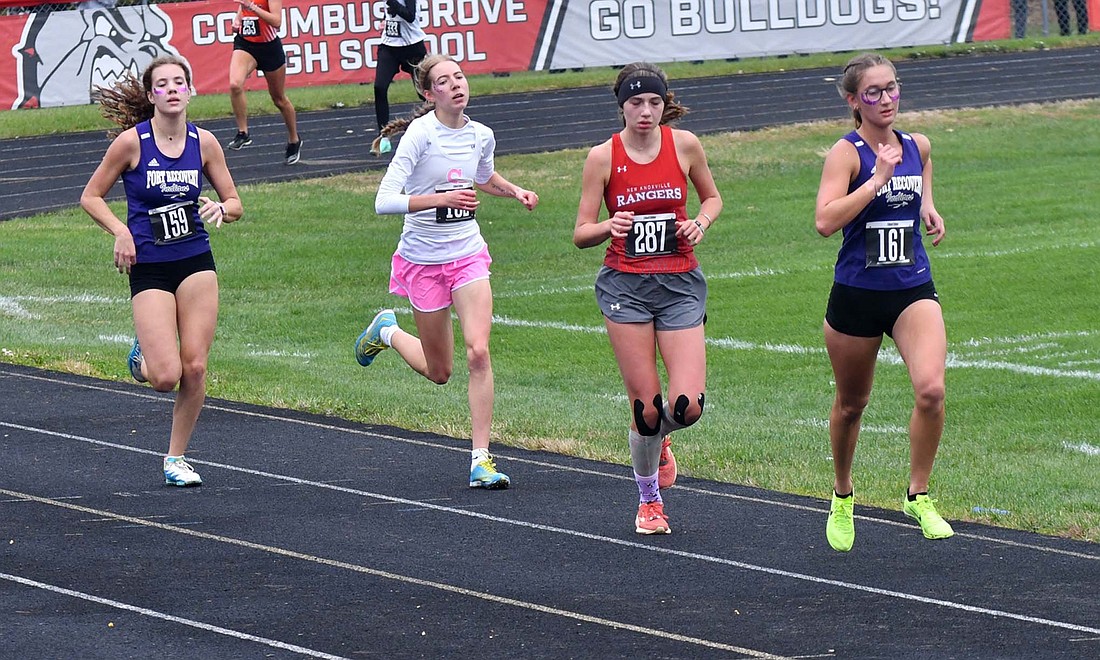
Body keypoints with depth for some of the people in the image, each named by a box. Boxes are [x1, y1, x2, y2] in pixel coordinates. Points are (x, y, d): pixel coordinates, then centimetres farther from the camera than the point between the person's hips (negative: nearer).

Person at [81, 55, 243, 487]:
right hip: (148, 269, -3)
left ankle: (176, 458, 15)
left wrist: (220, 209, -13)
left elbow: (234, 203, 10)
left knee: (195, 369, -2)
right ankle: (143, 355, 25)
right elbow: (91, 197, 1)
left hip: (196, 264, 3)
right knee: (166, 377, -12)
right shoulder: (131, 141, -8)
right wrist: (120, 232, -14)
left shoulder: (204, 143, 1)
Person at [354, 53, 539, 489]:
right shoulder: (420, 133, -16)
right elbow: (384, 201, -23)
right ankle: (387, 332, 40)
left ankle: (481, 460, -10)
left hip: (468, 255, 3)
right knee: (439, 372, 8)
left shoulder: (481, 136, 1)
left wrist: (515, 191, 6)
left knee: (478, 352, -16)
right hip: (424, 261, -3)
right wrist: (441, 198, -33)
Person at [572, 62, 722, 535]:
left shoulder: (684, 145, 0)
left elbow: (712, 197, 17)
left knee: (687, 405, -11)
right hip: (626, 286, -1)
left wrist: (700, 223, -4)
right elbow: (581, 234, -2)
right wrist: (610, 226, -23)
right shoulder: (602, 157, -4)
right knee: (646, 407, -4)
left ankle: (656, 439, 27)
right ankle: (649, 500, 21)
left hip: (680, 284, 1)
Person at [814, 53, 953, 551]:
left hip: (913, 290, 3)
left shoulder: (918, 146, 5)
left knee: (931, 389, -21)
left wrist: (928, 208, 10)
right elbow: (825, 221, -26)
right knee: (851, 403, 14)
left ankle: (918, 495, -5)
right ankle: (842, 497, 39)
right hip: (856, 295, -3)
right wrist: (878, 178, -26)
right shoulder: (846, 153, -11)